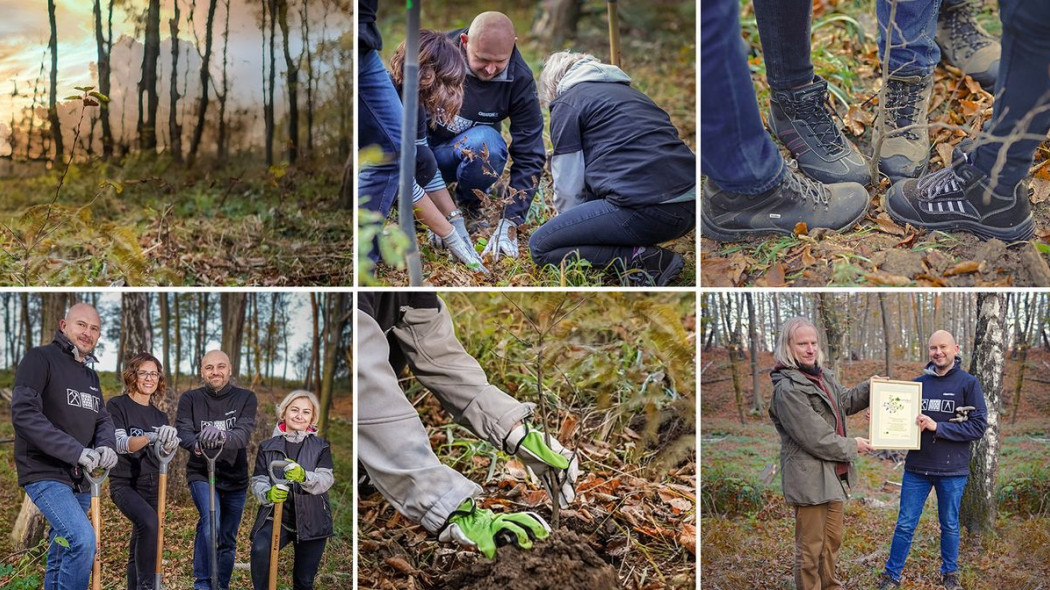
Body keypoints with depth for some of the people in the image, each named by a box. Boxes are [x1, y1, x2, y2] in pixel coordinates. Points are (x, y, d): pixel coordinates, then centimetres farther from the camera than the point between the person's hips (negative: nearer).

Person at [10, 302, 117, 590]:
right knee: (83, 540, -25)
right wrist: (77, 451, -26)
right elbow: (24, 413, -19)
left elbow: (103, 418, 14)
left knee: (61, 559, 14)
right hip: (45, 473, -8)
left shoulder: (91, 376, 18)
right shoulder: (40, 358, -8)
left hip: (79, 479, 8)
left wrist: (105, 447, -12)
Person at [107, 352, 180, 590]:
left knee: (138, 548, 8)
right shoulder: (117, 406, -5)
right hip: (125, 483, -6)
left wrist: (170, 444, -17)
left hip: (152, 486, 6)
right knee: (149, 523, -32)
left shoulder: (160, 416, 13)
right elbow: (120, 444, -20)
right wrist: (151, 437, -38)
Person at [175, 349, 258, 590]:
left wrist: (222, 437, -44)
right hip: (201, 474, -2)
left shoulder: (246, 398, -5)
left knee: (228, 540, 11)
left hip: (235, 478, 2)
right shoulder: (190, 399, -3)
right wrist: (197, 443, -40)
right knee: (210, 523, -26)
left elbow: (244, 433, -21)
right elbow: (182, 432, -16)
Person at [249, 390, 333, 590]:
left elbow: (326, 480, -12)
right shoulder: (267, 447, 6)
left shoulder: (321, 446, 4)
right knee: (260, 548, -32)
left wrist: (303, 476, -34)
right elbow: (258, 481, -3)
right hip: (277, 517, -1)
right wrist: (268, 493, -27)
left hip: (311, 521, 1)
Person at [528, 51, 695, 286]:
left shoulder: (567, 103, 7)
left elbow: (568, 188, 3)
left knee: (540, 246, 2)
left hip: (645, 209, -8)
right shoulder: (627, 90, 30)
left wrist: (571, 229, 22)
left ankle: (638, 259, -9)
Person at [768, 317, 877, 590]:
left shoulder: (822, 375, 6)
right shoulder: (787, 388, -21)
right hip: (810, 478, -9)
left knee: (833, 539, 24)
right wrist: (853, 447, -10)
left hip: (833, 475, 9)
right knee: (811, 547, 2)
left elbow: (845, 401, 26)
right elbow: (816, 439, -23)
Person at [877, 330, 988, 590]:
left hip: (952, 470, -2)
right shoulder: (919, 383, 6)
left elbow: (978, 427, -12)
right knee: (905, 525, 5)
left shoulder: (968, 383, -6)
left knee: (950, 526, 13)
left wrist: (938, 427, -20)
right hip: (917, 468, 3)